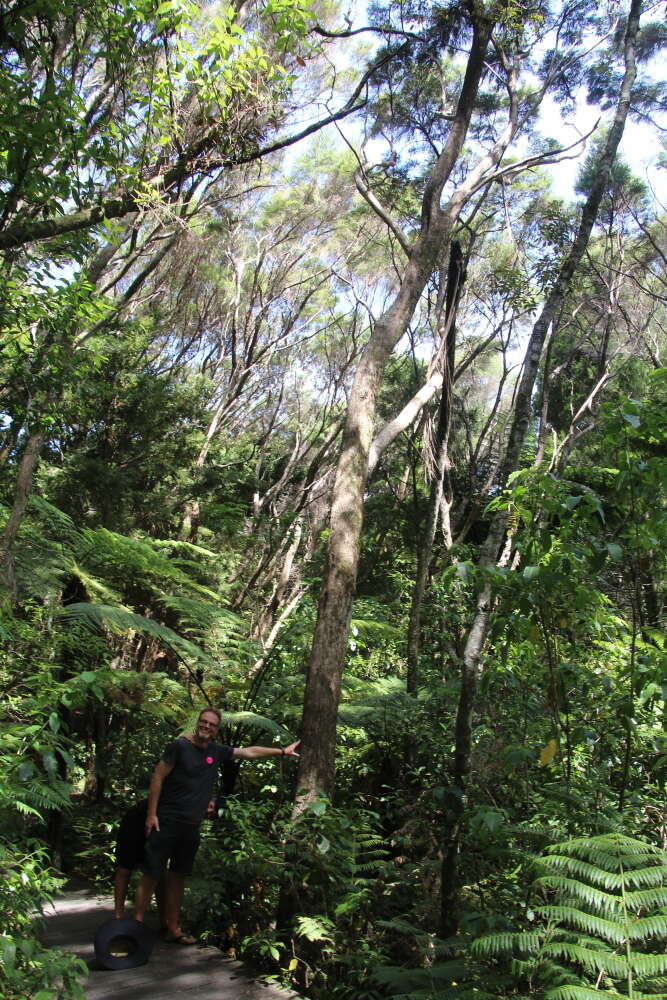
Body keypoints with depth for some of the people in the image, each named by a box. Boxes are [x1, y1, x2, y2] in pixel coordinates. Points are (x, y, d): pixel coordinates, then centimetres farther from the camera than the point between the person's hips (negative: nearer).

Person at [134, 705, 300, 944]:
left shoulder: (217, 752, 6)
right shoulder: (179, 746, -10)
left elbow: (249, 752, 11)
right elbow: (158, 777, -9)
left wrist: (282, 751, 12)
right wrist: (151, 814, -12)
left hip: (191, 826, 6)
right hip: (166, 822, -6)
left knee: (178, 876, 13)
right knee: (151, 874, -2)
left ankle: (173, 929, 21)